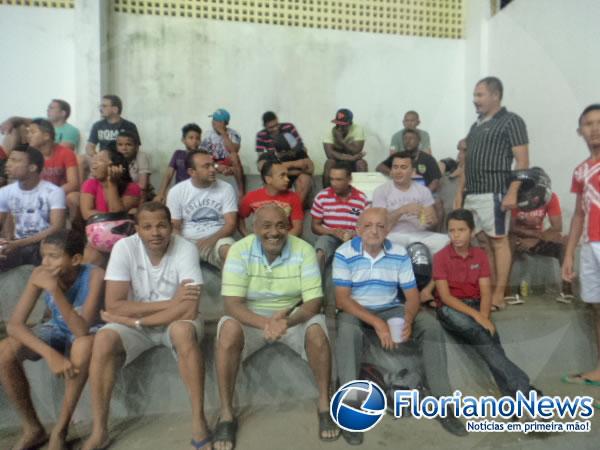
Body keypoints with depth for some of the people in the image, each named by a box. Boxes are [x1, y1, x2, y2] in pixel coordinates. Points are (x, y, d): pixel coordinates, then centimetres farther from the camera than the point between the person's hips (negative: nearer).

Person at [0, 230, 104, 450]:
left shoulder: (94, 275, -31)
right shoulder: (39, 274, -20)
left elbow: (81, 330, -36)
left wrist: (55, 289, -46)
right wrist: (49, 353, -36)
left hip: (84, 332, -4)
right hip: (55, 329, 4)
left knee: (84, 345, -39)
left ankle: (60, 429, -17)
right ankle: (33, 429, -2)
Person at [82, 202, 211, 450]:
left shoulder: (186, 249, -20)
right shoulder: (124, 248, -14)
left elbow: (188, 310, -27)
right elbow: (113, 305, -19)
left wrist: (134, 320, -22)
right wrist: (169, 303, -23)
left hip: (175, 322, -2)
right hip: (134, 323, 2)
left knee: (184, 331, -35)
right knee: (103, 340, -26)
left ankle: (199, 420, -20)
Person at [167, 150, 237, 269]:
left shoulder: (226, 189, -2)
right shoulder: (176, 191, 0)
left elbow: (231, 225, -6)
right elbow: (174, 228, 3)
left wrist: (211, 239, -25)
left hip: (217, 240, 0)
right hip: (187, 242, 1)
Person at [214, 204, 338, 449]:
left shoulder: (304, 250, -14)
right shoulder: (239, 250, -16)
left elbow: (313, 302, -15)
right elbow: (232, 303, -21)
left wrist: (287, 321, -36)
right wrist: (265, 324, -39)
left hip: (293, 315, 1)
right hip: (251, 317, 0)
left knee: (317, 331, -29)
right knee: (228, 330, -31)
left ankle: (324, 405, -5)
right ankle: (226, 414, -13)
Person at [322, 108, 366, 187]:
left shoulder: (358, 129, -17)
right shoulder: (332, 131, -17)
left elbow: (356, 151, -25)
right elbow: (329, 153, -29)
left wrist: (340, 140, -33)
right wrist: (350, 157, -32)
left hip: (353, 162, 0)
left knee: (361, 163, -29)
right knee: (329, 162, -30)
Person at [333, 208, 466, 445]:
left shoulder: (400, 253, -3)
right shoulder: (344, 253, -13)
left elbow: (412, 294, -1)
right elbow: (342, 299, -17)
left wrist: (408, 318, -25)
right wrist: (377, 323, -28)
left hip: (392, 310, 4)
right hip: (355, 312, -3)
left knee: (432, 326, -18)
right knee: (347, 331, -37)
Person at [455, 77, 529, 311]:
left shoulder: (510, 121, -1)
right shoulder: (476, 125, 20)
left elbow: (522, 161, -8)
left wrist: (512, 192, -18)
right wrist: (459, 192, 15)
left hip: (494, 193, -7)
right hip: (472, 194, 7)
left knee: (498, 241, -3)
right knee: (484, 242, 9)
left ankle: (499, 296, 1)